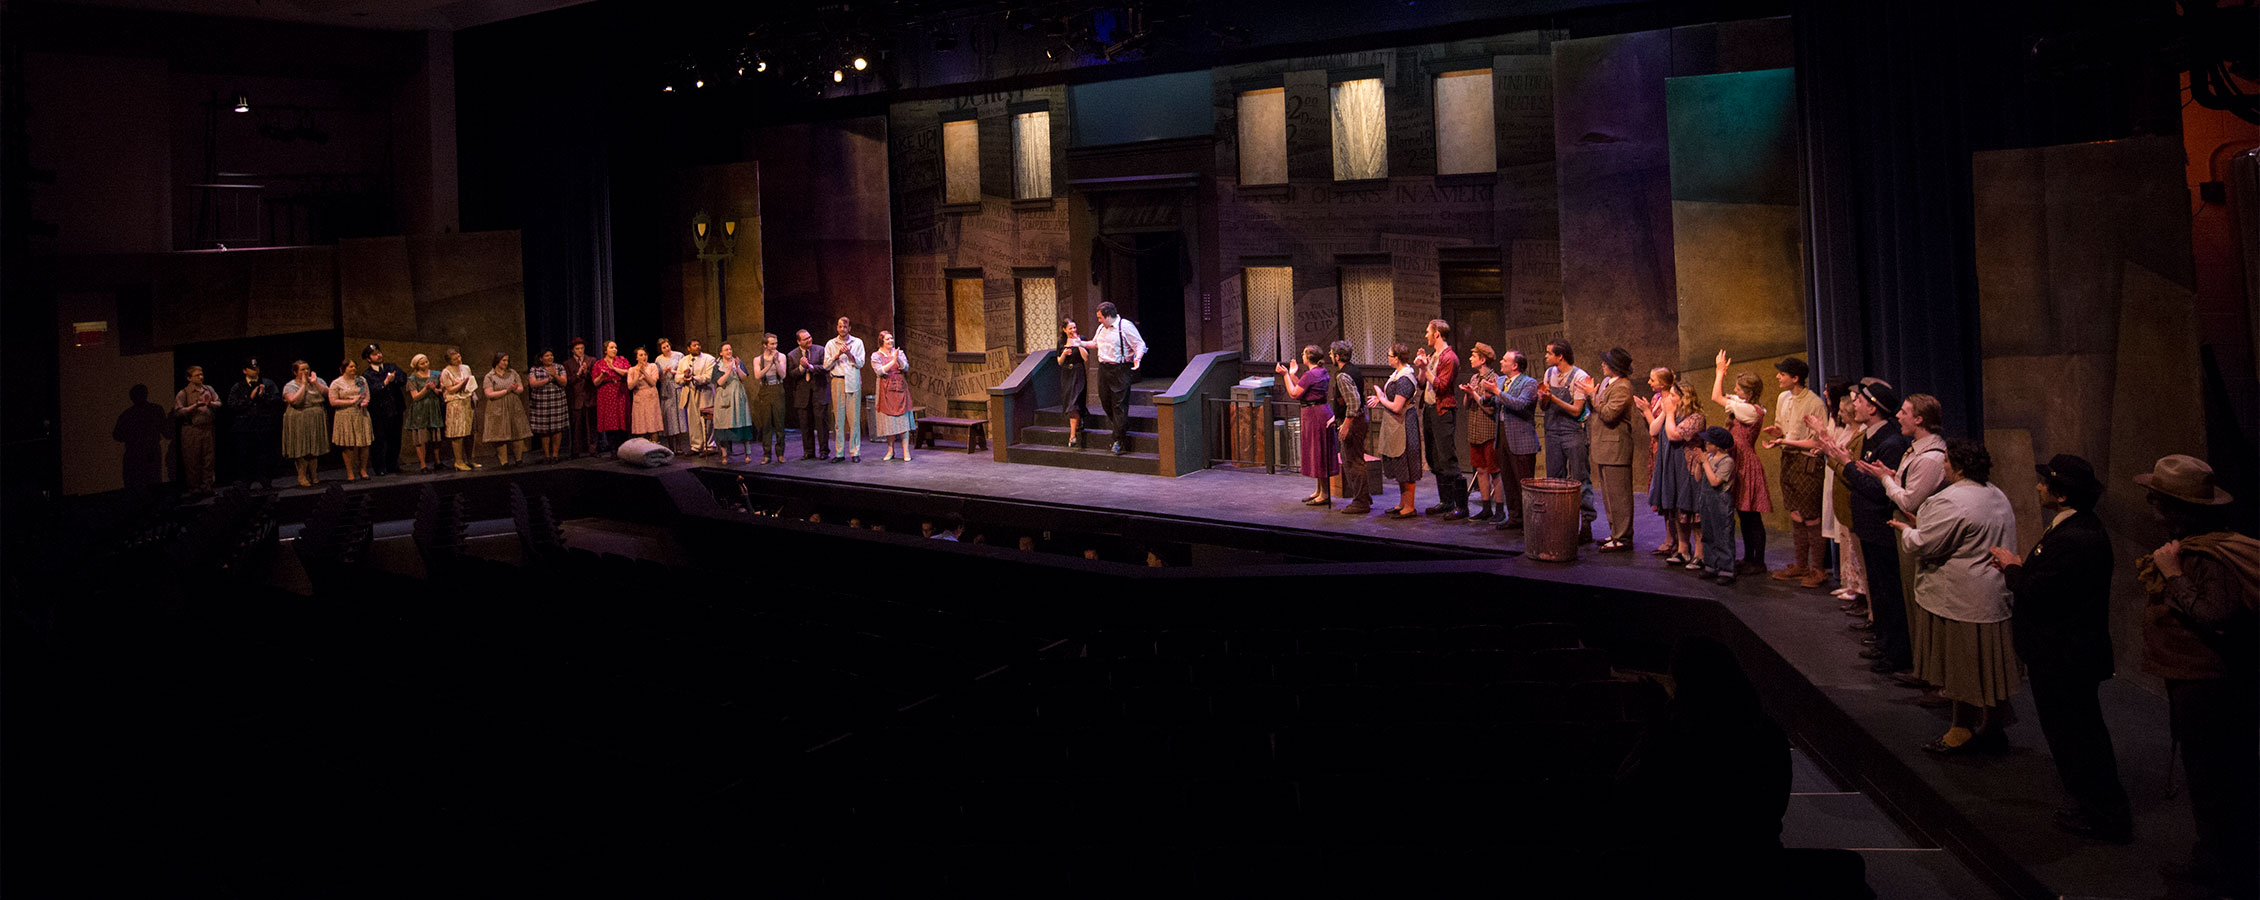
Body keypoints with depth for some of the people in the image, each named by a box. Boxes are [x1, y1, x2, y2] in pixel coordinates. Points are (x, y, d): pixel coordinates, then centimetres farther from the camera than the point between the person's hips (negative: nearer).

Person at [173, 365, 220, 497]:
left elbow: (219, 403, 10)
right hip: (191, 430, -4)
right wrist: (195, 406, -18)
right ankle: (194, 487, 8)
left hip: (207, 428, 4)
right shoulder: (183, 393, -4)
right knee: (192, 461, 1)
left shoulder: (208, 389, 10)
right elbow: (178, 412, -11)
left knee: (208, 458, 6)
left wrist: (210, 403, -10)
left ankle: (206, 485, 14)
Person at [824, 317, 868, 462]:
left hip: (853, 381, -1)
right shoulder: (830, 344, 10)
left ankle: (855, 452, 0)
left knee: (854, 417, -4)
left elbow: (860, 363, 2)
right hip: (837, 381, 1)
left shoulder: (857, 342, 9)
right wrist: (837, 355, -10)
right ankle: (839, 452, 3)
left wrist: (849, 353, -13)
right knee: (838, 418, -1)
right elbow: (826, 366, 5)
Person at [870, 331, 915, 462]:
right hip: (886, 391, -1)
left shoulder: (899, 352, 10)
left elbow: (906, 368, -2)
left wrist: (898, 359, -20)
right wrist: (893, 361, -16)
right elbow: (880, 371, -10)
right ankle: (890, 451, 9)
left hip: (900, 389, 1)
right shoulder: (876, 356, 4)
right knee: (888, 421, 0)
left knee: (903, 419, -4)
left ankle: (906, 451, -5)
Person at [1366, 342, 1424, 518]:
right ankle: (1402, 504, 26)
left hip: (1403, 425, -10)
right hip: (1395, 426, 10)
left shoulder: (1404, 379, -22)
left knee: (1406, 466, -2)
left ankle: (1409, 507, 4)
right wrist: (1380, 398, 4)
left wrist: (1381, 398, -10)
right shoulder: (1397, 374, 9)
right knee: (1399, 467, 17)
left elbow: (1396, 407, -25)